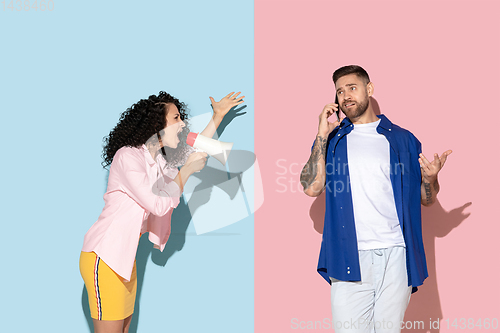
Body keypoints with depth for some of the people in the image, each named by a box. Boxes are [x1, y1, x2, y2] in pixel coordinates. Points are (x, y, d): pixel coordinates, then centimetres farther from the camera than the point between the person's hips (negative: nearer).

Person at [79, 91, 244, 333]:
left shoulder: (158, 157, 9)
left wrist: (218, 116, 23)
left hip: (125, 256, 9)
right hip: (104, 257, -9)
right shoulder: (128, 156, -18)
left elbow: (195, 151, 26)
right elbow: (159, 204, -21)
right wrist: (187, 170, -11)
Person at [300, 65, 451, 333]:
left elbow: (426, 200, 14)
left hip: (395, 254, 1)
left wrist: (430, 178, -9)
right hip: (348, 257, 0)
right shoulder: (331, 139, 12)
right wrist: (322, 135, -5)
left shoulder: (403, 139, 12)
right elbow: (311, 188, -3)